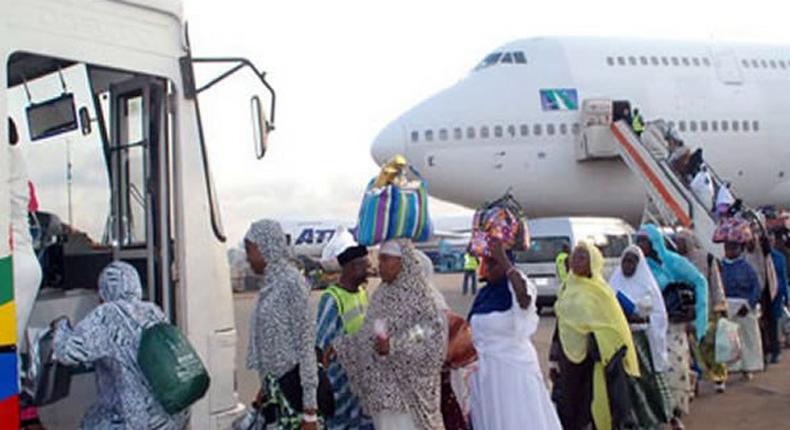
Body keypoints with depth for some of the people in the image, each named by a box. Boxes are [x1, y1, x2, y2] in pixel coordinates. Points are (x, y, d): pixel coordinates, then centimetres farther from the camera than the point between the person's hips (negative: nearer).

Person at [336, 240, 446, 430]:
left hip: (408, 386, -7)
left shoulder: (417, 294, -9)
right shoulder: (381, 295, 13)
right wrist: (338, 347, 10)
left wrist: (395, 345, -28)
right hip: (382, 388, 7)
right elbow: (366, 337, 18)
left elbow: (435, 332, -20)